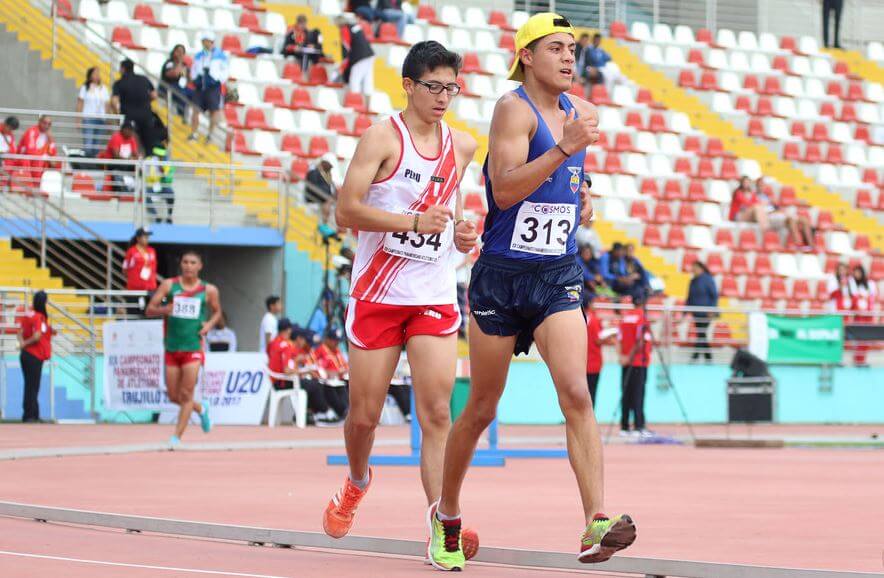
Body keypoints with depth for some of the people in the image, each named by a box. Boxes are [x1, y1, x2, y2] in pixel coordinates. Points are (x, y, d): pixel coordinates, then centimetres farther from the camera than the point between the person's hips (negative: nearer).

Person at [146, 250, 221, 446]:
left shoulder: (209, 290, 3)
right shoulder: (169, 285, 2)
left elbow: (217, 312, 19)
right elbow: (150, 309, 1)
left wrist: (209, 324, -2)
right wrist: (163, 309, -20)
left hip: (193, 347, -2)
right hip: (172, 347, 2)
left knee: (186, 394, -10)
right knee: (174, 397, 7)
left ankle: (176, 437, -4)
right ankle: (201, 408, 36)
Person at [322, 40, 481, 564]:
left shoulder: (463, 146, 9)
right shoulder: (382, 138, -7)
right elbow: (347, 209, -14)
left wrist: (463, 233, 5)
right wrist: (415, 221, -25)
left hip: (435, 297, 3)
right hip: (378, 292, -3)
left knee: (437, 412, -11)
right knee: (365, 412, 6)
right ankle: (357, 484, 37)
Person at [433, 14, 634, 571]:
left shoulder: (581, 111, 9)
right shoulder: (514, 108, -12)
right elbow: (504, 189, -25)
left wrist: (582, 195, 9)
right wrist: (564, 149, -31)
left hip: (559, 276, 4)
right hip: (503, 275, -4)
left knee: (576, 393, -16)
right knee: (482, 409, 8)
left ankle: (598, 521, -27)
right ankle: (447, 516, 29)